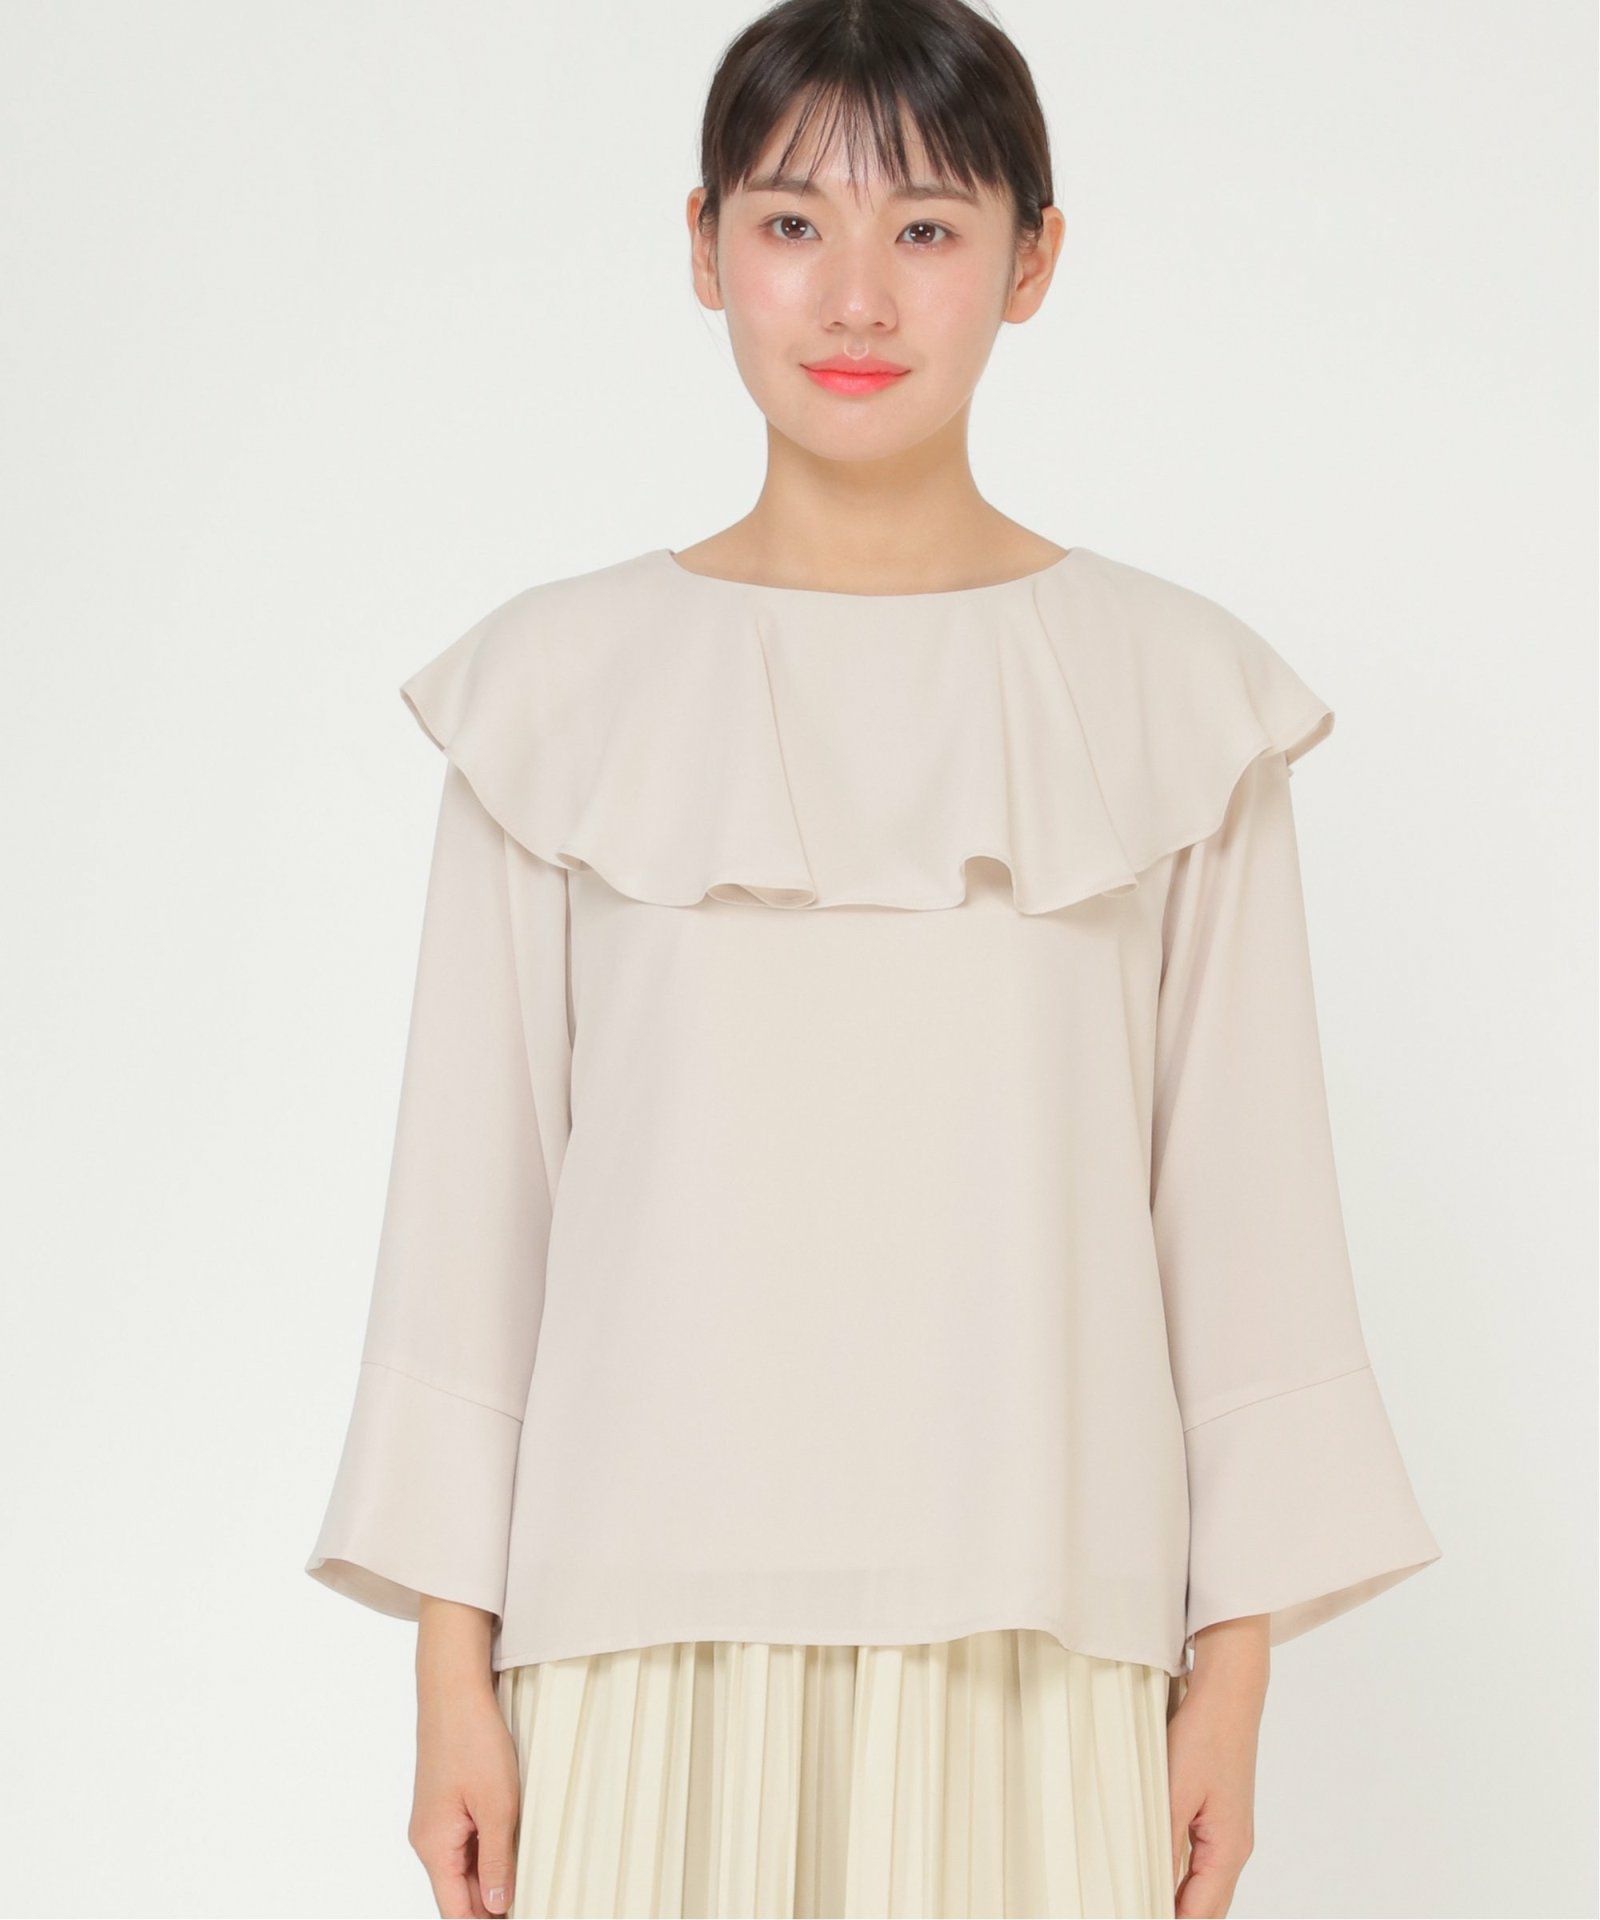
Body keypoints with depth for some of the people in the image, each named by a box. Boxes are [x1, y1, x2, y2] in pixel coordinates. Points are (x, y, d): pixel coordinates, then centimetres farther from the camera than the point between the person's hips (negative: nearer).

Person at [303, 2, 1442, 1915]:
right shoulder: (562, 684, 2)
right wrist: (452, 1663, 2)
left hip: (1031, 1624, 0)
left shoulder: (1176, 693, 2)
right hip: (654, 1617, 0)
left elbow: (1242, 1192, 3)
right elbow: (471, 1182, 3)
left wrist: (1235, 1666, 2)